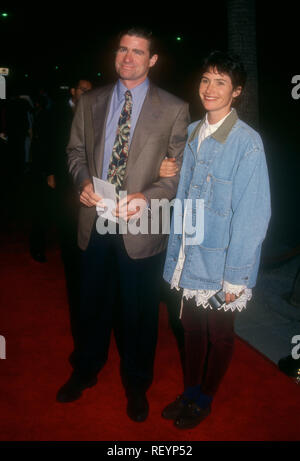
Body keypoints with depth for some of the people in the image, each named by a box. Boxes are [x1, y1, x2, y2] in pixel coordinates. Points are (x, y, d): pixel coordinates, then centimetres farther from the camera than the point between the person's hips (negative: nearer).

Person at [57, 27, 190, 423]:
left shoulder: (174, 109, -4)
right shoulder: (89, 102, 7)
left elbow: (181, 170, -5)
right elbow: (76, 150, 12)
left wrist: (147, 198, -21)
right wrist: (84, 182, -8)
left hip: (142, 227, -2)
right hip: (95, 223, 3)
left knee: (140, 313, 13)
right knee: (93, 305, 20)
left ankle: (137, 384, 38)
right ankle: (85, 371, 45)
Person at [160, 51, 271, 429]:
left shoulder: (247, 143, -17)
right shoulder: (192, 133, 4)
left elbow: (252, 213, -17)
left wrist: (235, 275, -16)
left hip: (221, 264, -5)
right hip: (189, 258, 6)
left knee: (218, 334, 15)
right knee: (191, 328, 20)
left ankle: (204, 399, 39)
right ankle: (189, 392, 43)